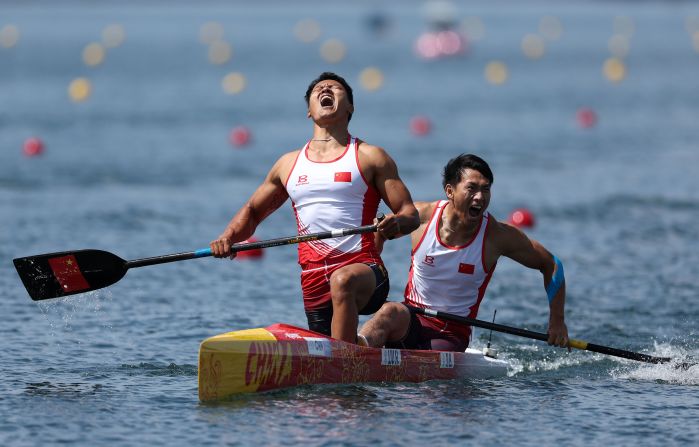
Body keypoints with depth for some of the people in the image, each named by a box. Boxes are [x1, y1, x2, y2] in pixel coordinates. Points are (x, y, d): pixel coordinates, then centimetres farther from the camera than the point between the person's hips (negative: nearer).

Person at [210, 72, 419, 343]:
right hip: (314, 283, 5)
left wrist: (397, 224, -22)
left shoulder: (369, 157, 6)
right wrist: (229, 237, 7)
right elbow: (253, 211, 27)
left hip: (364, 270, -5)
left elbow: (410, 214, 2)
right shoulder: (289, 164, 17)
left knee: (343, 281, -38)